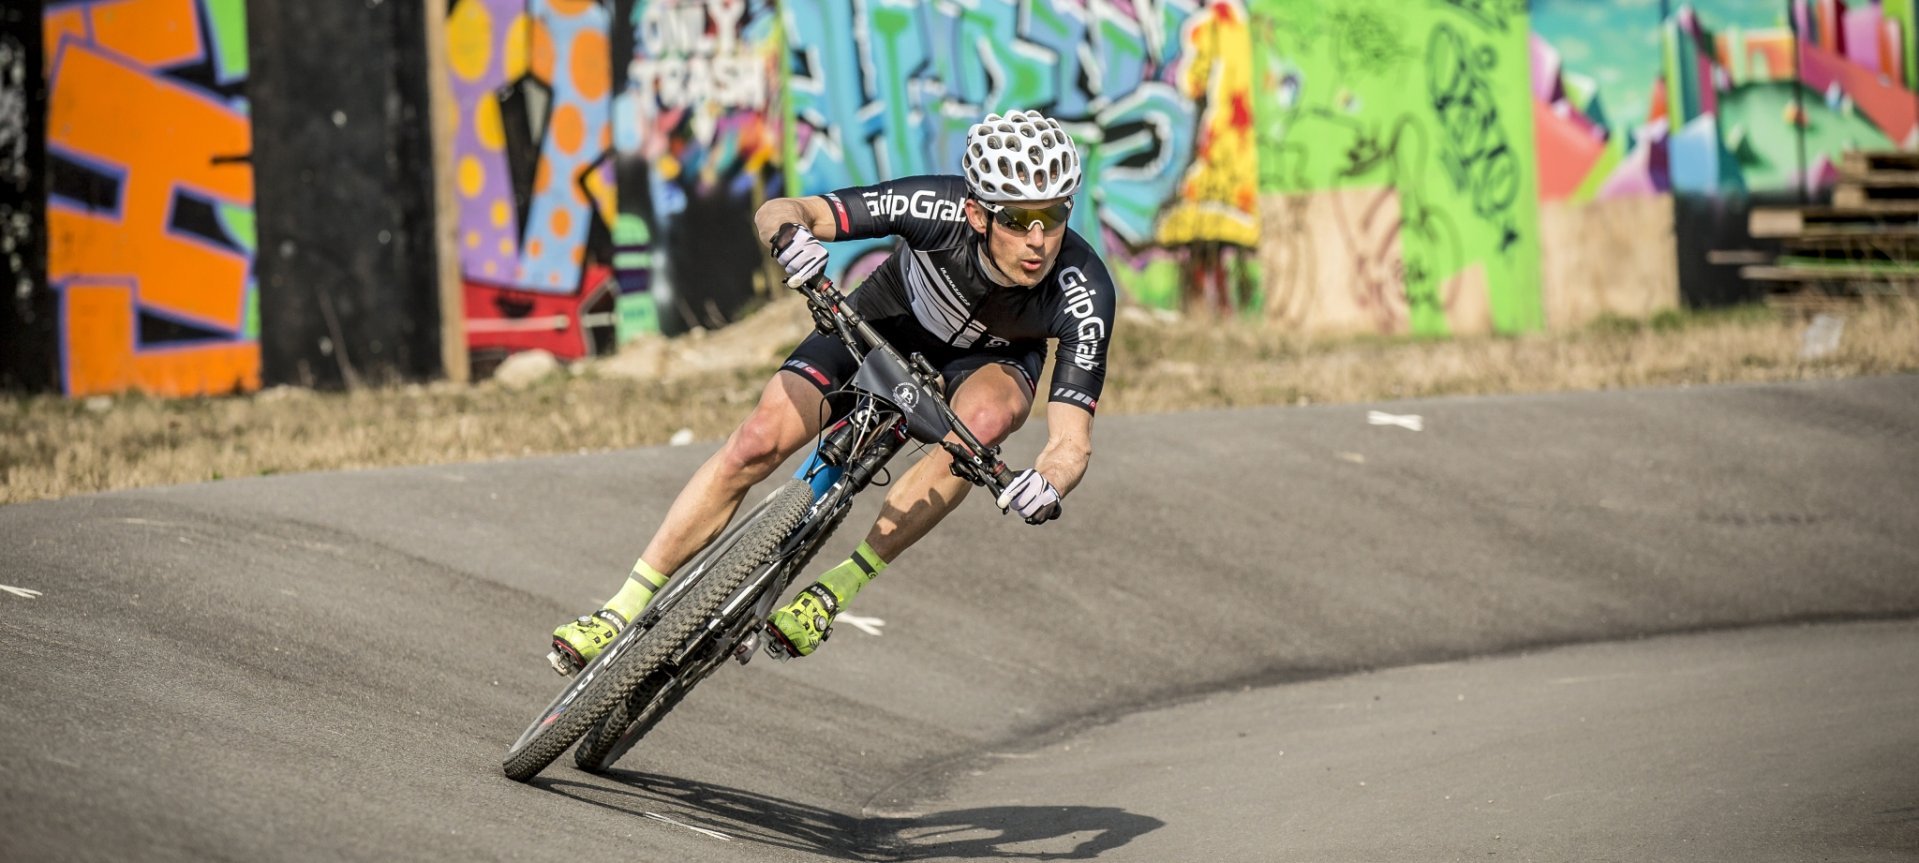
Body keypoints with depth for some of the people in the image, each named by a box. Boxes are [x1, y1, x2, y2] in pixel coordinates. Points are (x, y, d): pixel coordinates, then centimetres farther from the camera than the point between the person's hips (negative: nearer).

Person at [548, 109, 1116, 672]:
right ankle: (626, 608, -7)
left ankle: (840, 586, -23)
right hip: (887, 324, 0)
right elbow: (776, 213, -32)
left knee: (987, 417, -36)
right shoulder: (939, 208, -35)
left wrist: (1047, 485, -60)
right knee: (760, 440, -19)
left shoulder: (1084, 295, -36)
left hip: (989, 359, 0)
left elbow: (1072, 442, -37)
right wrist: (790, 236, -57)